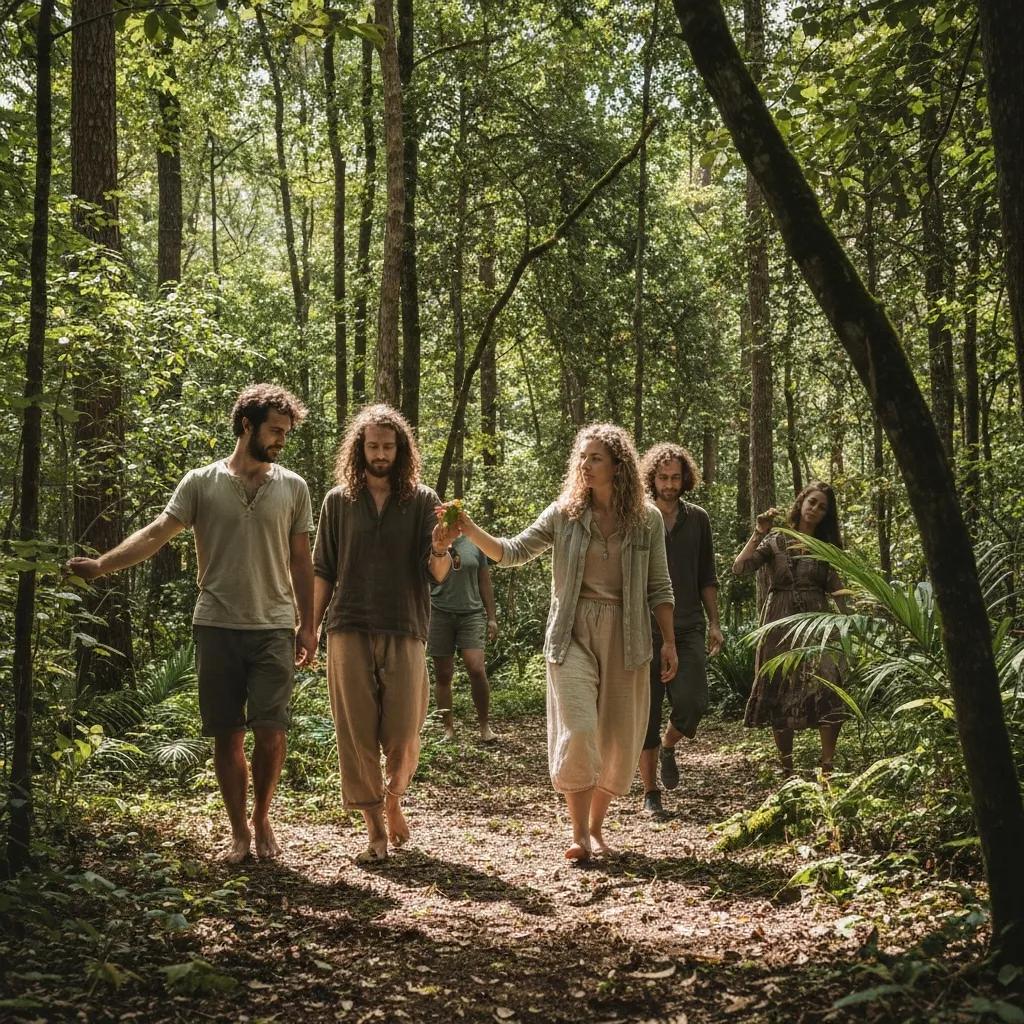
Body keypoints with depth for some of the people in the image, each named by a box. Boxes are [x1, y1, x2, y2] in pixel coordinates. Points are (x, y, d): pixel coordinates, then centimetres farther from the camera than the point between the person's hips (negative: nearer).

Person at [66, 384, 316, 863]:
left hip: (273, 629, 0)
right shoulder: (201, 483, 1)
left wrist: (307, 626, 6)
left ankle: (262, 820, 17)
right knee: (227, 735, 5)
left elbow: (300, 562, 9)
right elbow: (156, 534, -7)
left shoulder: (292, 487, 5)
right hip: (217, 627, 0)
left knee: (270, 731, -5)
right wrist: (102, 564, -21)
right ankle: (238, 830, 18)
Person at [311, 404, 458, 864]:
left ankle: (393, 800, 29)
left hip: (404, 634, -1)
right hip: (349, 632, 1)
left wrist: (440, 550, -24)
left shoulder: (422, 500, 5)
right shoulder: (338, 501, 8)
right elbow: (323, 572, 12)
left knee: (403, 739, -1)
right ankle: (375, 830, 10)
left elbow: (438, 575, -2)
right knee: (357, 736, 0)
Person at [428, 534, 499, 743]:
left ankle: (484, 725, -2)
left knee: (477, 669, -13)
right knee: (443, 675, 3)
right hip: (440, 614, 0)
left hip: (472, 613, 0)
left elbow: (484, 583, 12)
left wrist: (492, 617, 8)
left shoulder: (474, 543, 10)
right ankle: (448, 729, 11)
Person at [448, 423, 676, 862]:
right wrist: (472, 532, -16)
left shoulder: (647, 520, 3)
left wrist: (669, 641, 2)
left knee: (619, 739, 6)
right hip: (573, 634, -1)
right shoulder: (564, 513, 1)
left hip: (626, 637, 1)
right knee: (577, 731, -13)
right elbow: (514, 552, -1)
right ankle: (579, 833, -3)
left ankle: (596, 827, 23)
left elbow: (658, 587, 6)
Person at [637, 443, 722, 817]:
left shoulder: (697, 519, 11)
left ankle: (668, 746, 20)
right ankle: (651, 794, 11)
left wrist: (714, 621, 7)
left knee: (692, 701, -14)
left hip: (687, 628, 2)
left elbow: (707, 577, 15)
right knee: (647, 712, 0)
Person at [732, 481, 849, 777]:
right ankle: (786, 770, 10)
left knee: (828, 691, -15)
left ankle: (828, 768, -11)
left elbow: (837, 592, 8)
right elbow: (739, 568, -8)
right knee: (780, 697, 1)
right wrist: (759, 533, -13)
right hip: (781, 626, -1)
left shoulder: (827, 548, 12)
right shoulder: (775, 542, 5)